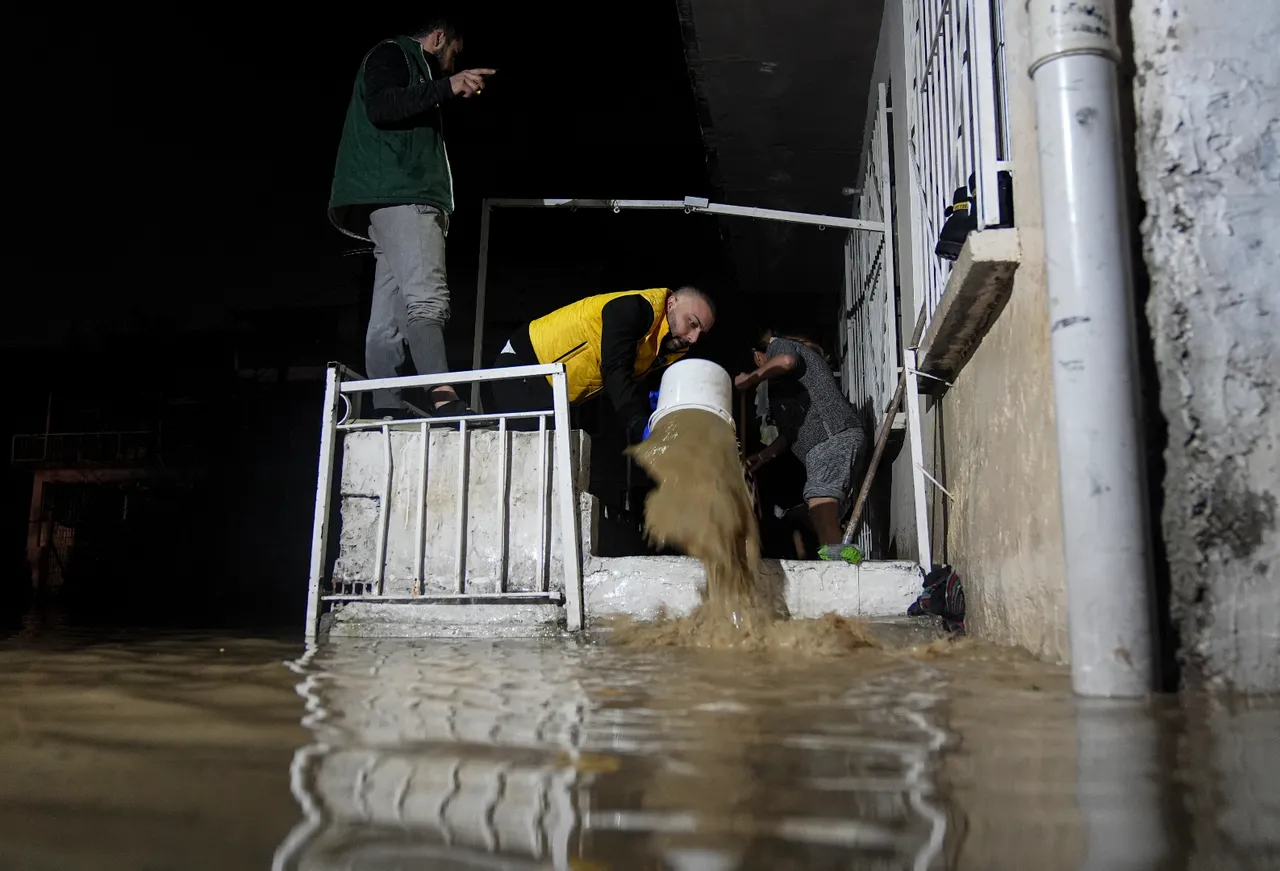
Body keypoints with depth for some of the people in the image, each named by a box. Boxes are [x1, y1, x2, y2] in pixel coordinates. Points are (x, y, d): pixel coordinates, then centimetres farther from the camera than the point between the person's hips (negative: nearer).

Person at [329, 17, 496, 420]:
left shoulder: (415, 67, 35)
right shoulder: (392, 54, 6)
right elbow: (380, 108, -14)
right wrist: (447, 87, -18)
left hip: (407, 196, 11)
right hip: (398, 195, -10)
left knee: (389, 316, 0)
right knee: (427, 297, -26)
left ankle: (386, 410, -5)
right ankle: (445, 399, -38)